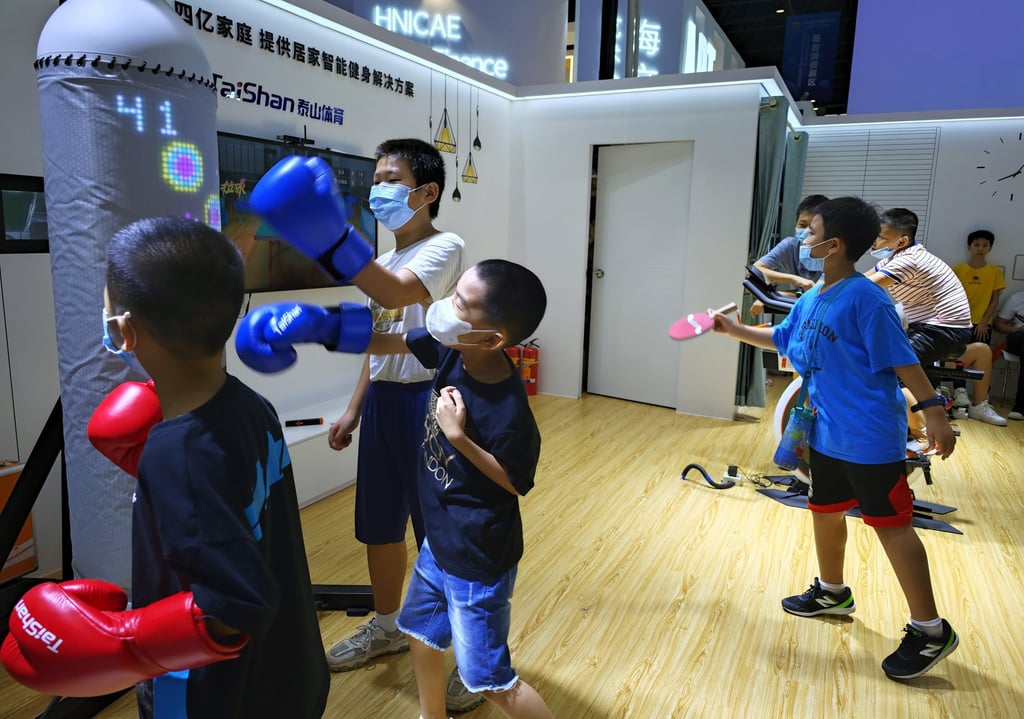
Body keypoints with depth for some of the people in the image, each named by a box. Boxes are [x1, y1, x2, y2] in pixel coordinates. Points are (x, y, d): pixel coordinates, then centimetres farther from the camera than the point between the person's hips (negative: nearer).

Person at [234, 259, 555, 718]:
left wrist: (459, 436, -29)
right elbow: (388, 342, 1)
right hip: (439, 539, 8)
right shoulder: (450, 348, -15)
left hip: (477, 559, -8)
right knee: (420, 632, 28)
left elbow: (515, 483, -17)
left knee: (489, 681, 10)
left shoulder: (509, 414, -34)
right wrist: (320, 325, -8)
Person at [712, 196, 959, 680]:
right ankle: (832, 593, 40)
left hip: (870, 436, -9)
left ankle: (930, 631, 13)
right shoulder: (810, 299, 7)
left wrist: (933, 409, -19)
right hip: (826, 433, 9)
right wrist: (734, 329, 19)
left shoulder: (865, 298, -17)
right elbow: (780, 339, 23)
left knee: (892, 526, -1)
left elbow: (902, 360, -17)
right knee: (825, 511, 19)